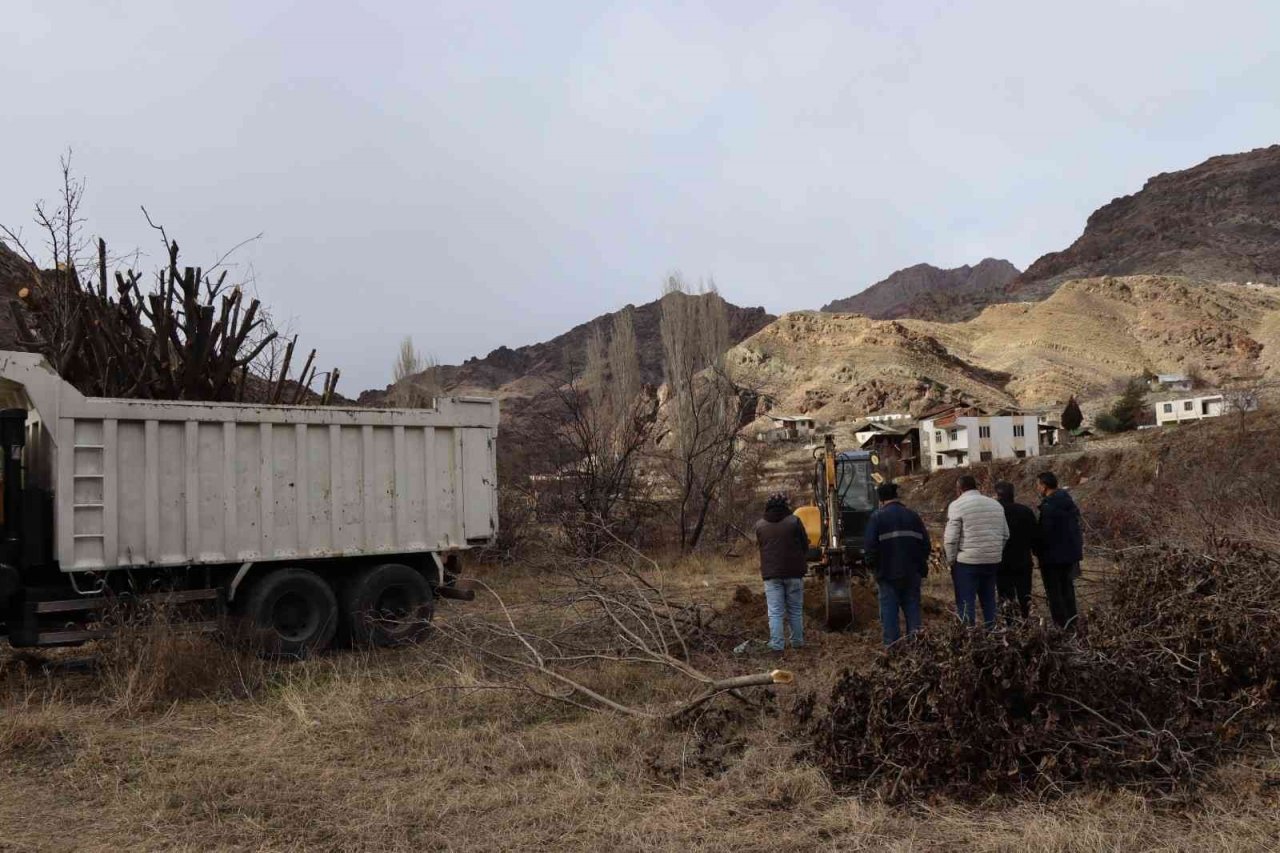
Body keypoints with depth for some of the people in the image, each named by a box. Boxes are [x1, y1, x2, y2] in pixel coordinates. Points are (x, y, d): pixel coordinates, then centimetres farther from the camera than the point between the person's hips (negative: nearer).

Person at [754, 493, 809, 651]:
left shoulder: (760, 525, 1)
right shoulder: (794, 521, -7)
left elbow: (760, 545, 10)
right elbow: (805, 546, -1)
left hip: (771, 574, 1)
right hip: (793, 572, -1)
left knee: (775, 611, 2)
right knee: (795, 610, 12)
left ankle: (776, 644, -2)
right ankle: (797, 642, 20)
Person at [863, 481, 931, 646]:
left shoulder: (877, 517, -6)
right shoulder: (912, 515, 6)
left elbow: (869, 546, -12)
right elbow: (925, 543, 6)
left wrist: (874, 567, 1)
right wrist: (922, 567, 16)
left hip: (888, 572, -3)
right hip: (912, 573, 3)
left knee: (889, 609, 4)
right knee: (912, 607, 11)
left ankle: (892, 645, 5)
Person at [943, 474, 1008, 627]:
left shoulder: (957, 505, -8)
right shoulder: (996, 505, 12)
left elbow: (951, 538, -12)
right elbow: (1005, 534, 14)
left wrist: (951, 561, -2)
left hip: (966, 563, -6)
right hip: (992, 562, 6)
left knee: (965, 603, -2)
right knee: (989, 601, 15)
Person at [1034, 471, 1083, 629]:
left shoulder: (1048, 506, -21)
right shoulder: (1069, 503, 8)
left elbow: (1044, 533, -21)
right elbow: (1076, 528, 14)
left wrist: (1037, 551, -6)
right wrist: (1078, 548, 19)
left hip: (1053, 556, -9)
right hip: (1071, 554, 9)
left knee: (1054, 592, -1)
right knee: (1067, 589, 18)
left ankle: (1061, 625, -1)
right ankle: (1071, 621, 22)